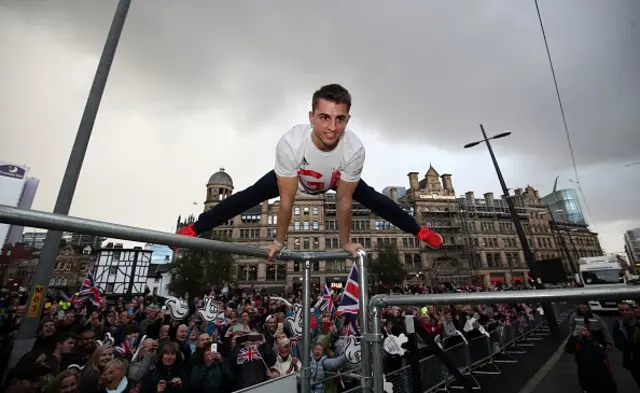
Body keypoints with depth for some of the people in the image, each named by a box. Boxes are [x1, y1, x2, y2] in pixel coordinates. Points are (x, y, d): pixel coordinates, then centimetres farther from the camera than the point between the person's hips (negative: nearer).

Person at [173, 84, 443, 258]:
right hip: (295, 177, -1)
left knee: (372, 198, 2)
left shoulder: (354, 149, -39)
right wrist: (279, 241, -19)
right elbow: (286, 199, -31)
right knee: (248, 197, -1)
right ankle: (193, 230, 17)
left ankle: (419, 231, 28)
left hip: (337, 179, 1)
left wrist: (345, 241, -14)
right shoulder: (290, 144, -42)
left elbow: (344, 200, -25)